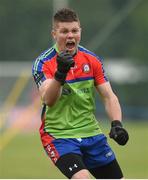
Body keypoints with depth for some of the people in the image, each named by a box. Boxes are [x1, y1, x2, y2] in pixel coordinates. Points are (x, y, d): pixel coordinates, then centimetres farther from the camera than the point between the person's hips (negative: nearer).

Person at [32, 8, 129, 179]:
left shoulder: (92, 60, 2)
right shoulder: (42, 63, -12)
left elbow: (108, 96, 4)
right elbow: (48, 100, -27)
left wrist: (116, 124, -13)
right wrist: (60, 73, -43)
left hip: (91, 133, 5)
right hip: (59, 134, -5)